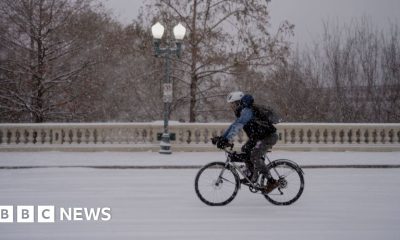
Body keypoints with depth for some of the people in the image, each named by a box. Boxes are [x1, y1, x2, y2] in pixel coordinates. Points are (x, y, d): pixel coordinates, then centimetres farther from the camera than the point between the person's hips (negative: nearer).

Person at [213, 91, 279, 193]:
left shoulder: (247, 111, -22)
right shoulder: (242, 112, 10)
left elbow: (238, 126, -35)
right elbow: (234, 125, 17)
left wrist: (227, 140, -43)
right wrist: (221, 138, 9)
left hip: (269, 136, -10)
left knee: (254, 156, -20)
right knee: (245, 150, 11)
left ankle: (272, 182, -13)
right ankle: (253, 175, 19)